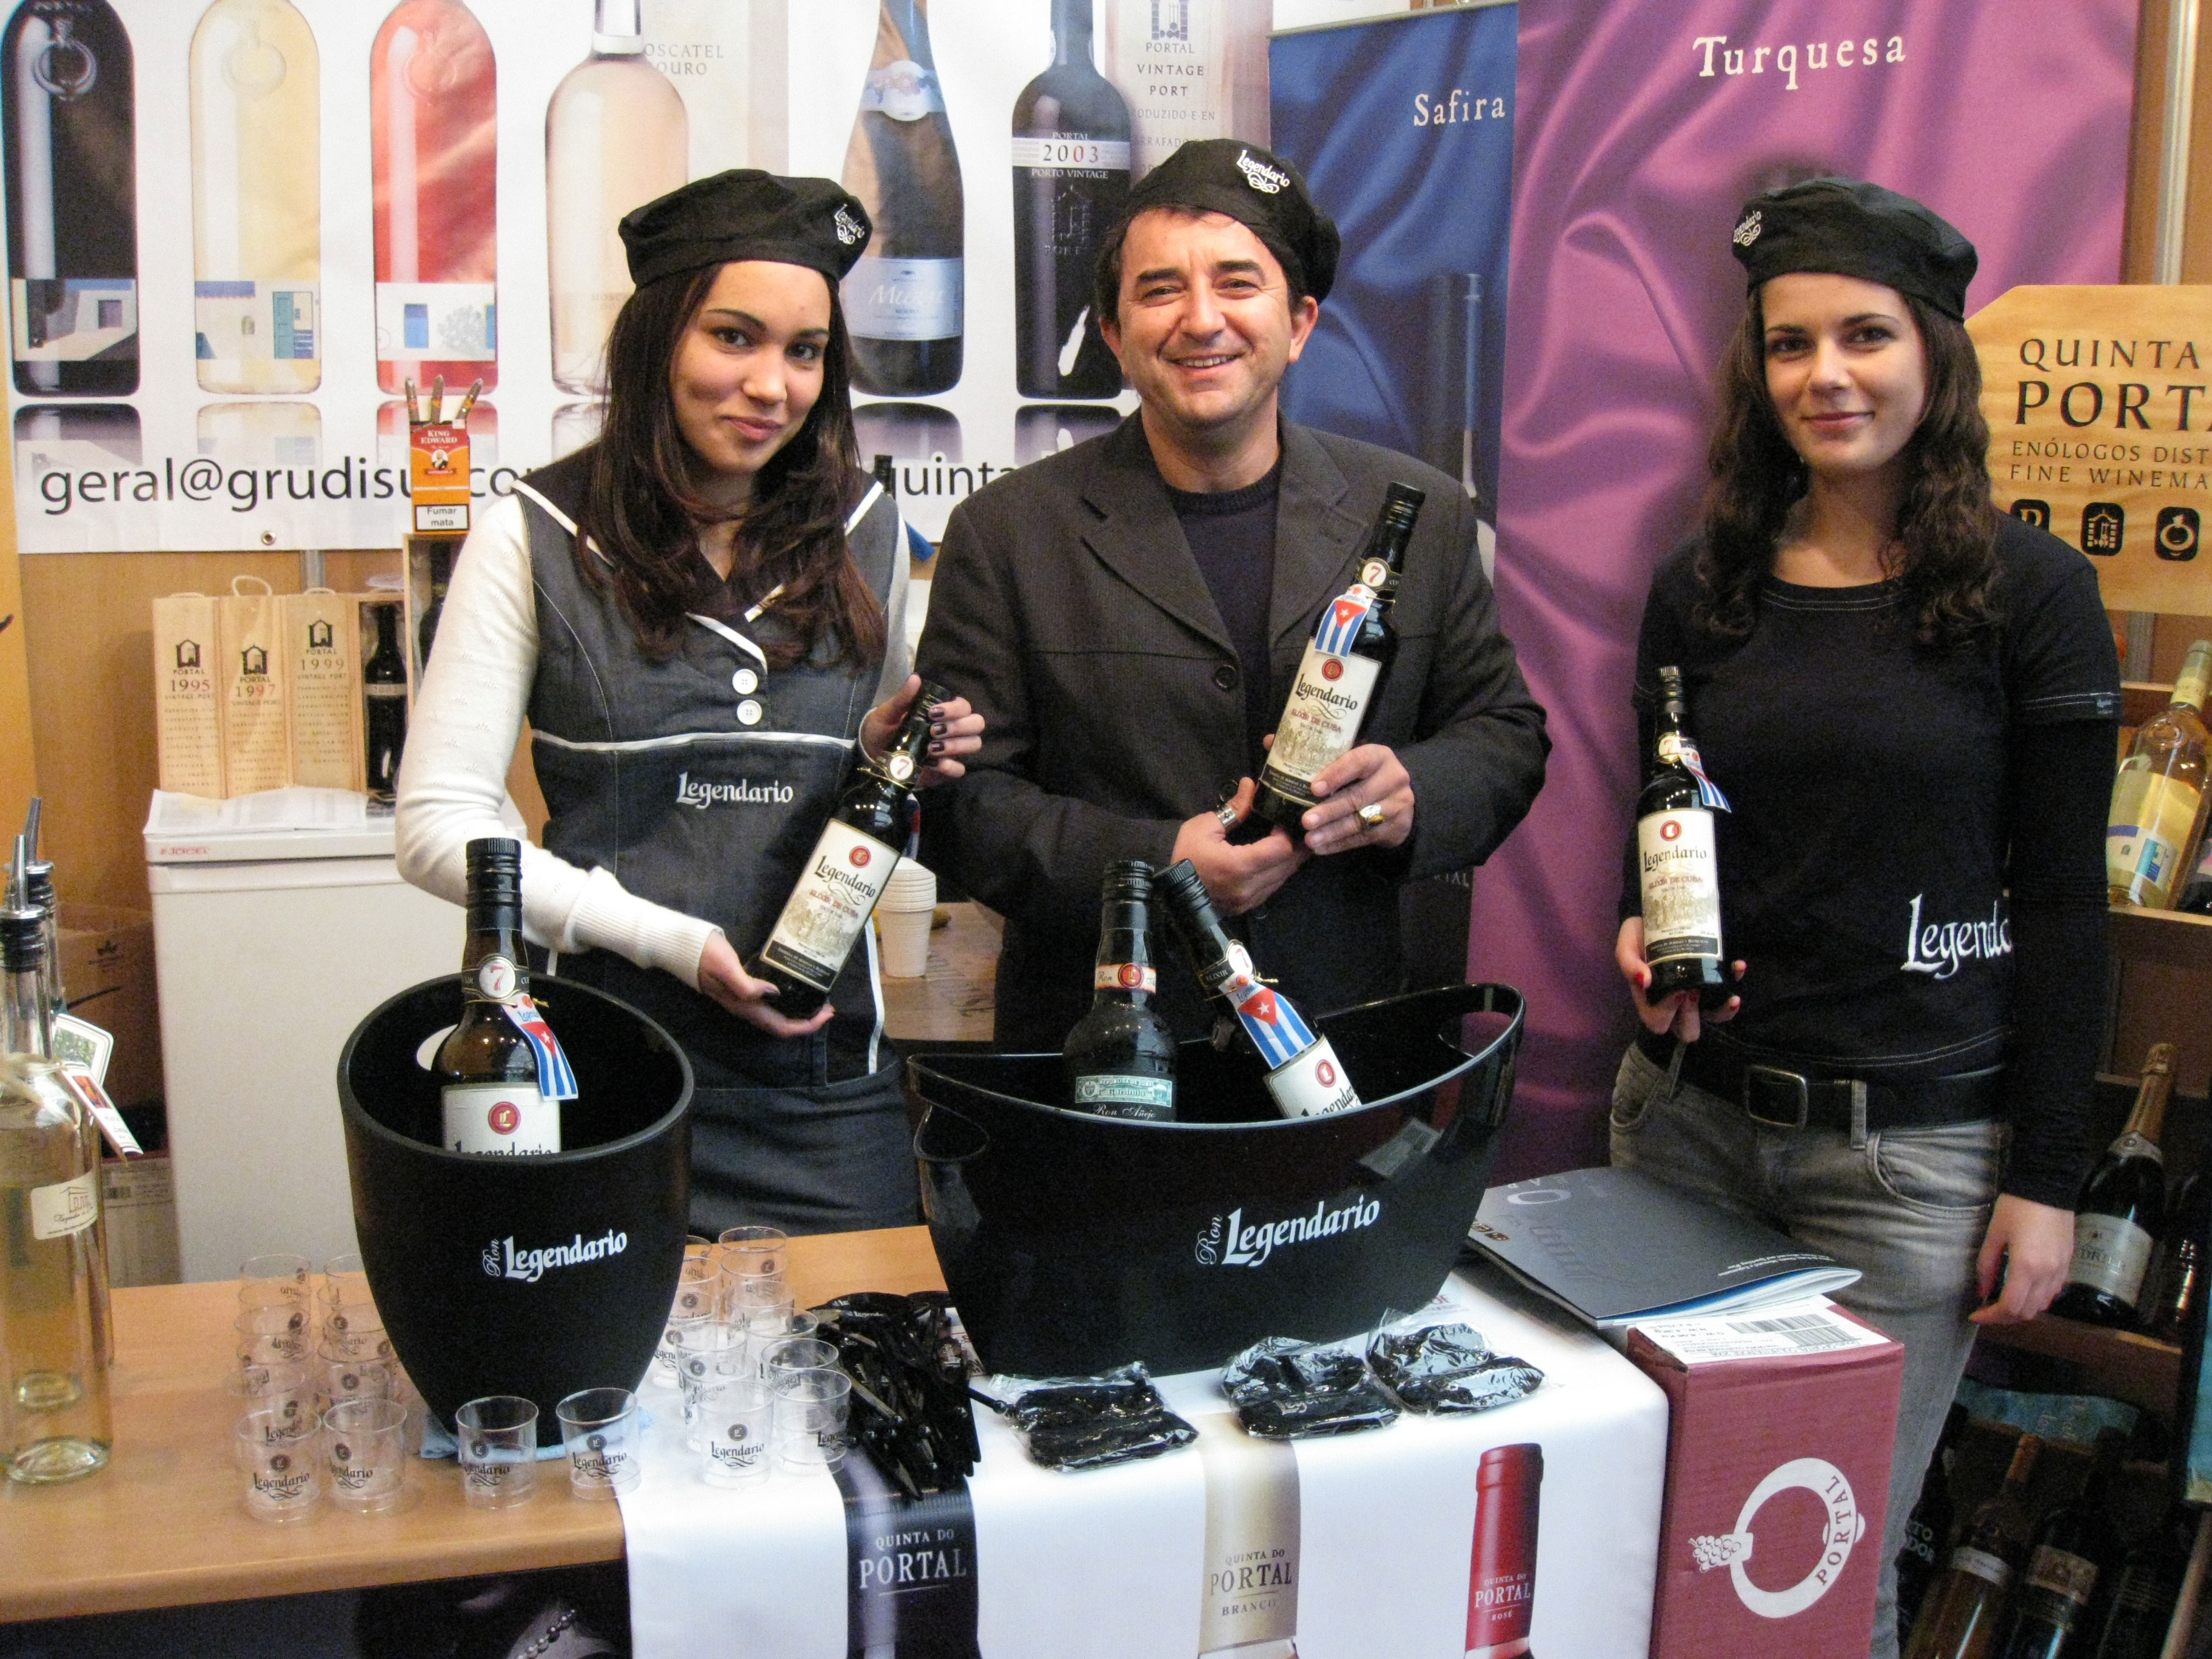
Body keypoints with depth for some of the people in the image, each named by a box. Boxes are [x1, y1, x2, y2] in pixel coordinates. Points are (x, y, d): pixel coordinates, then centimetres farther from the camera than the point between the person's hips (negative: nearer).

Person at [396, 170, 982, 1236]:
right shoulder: (539, 535, -4)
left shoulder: (861, 526, 7)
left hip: (826, 1076, 3)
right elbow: (439, 826, -6)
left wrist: (894, 756, -4)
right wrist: (672, 939, -15)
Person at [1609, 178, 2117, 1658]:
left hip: (1915, 1147, -3)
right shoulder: (1702, 588, 6)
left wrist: (2048, 1175, -5)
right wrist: (1646, 939, -7)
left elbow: (2062, 902, -3)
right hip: (1690, 1107, 3)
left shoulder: (2030, 591, -4)